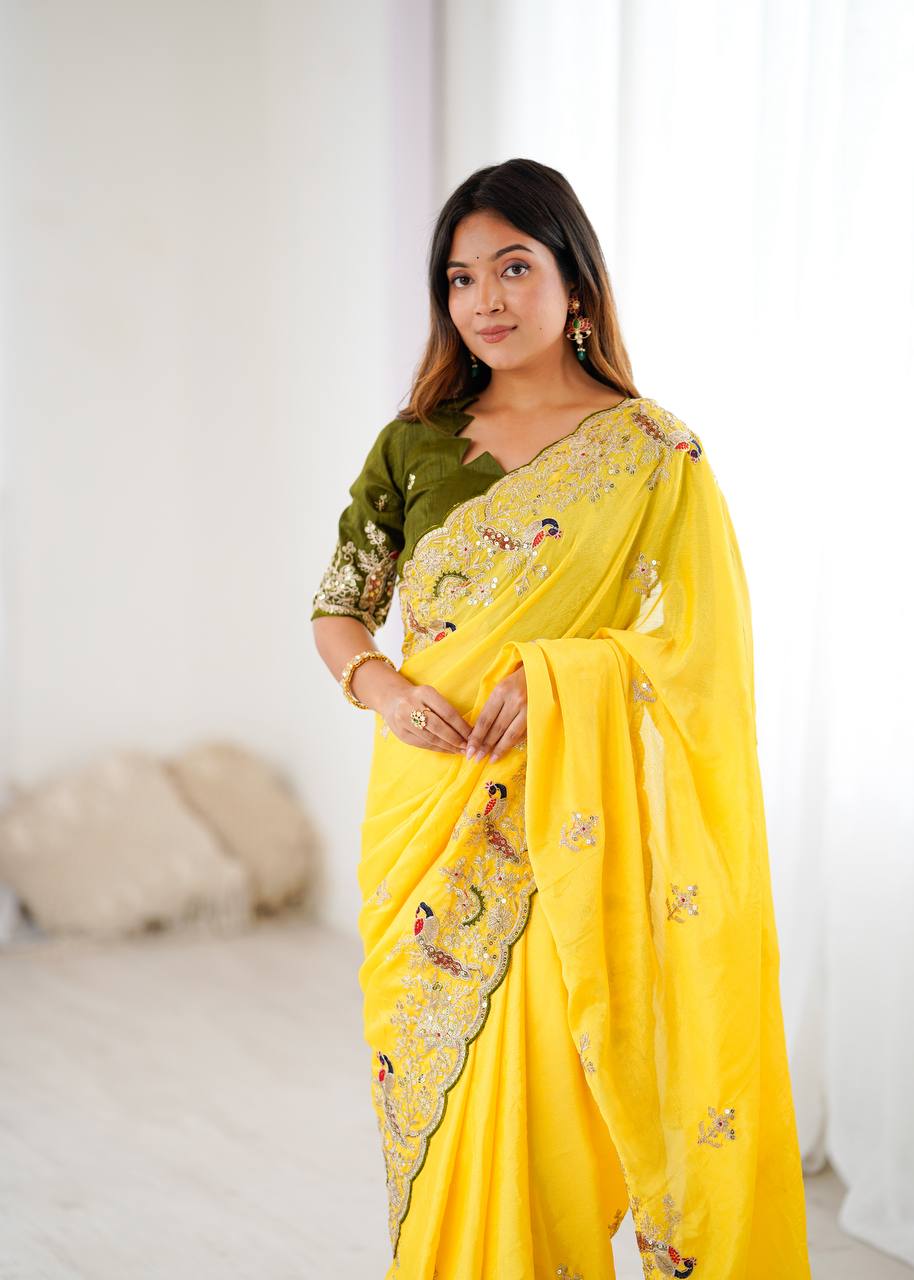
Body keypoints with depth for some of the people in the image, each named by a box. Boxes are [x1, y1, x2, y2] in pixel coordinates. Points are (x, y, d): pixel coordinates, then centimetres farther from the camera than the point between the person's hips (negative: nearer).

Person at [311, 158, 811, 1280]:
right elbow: (337, 611, 10)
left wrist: (558, 678, -22)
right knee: (432, 1095, 11)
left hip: (567, 821, -3)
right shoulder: (416, 443, 7)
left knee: (532, 1096, -1)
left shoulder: (652, 455, -4)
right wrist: (379, 685, -11)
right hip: (428, 818, 4)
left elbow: (702, 648, -7)